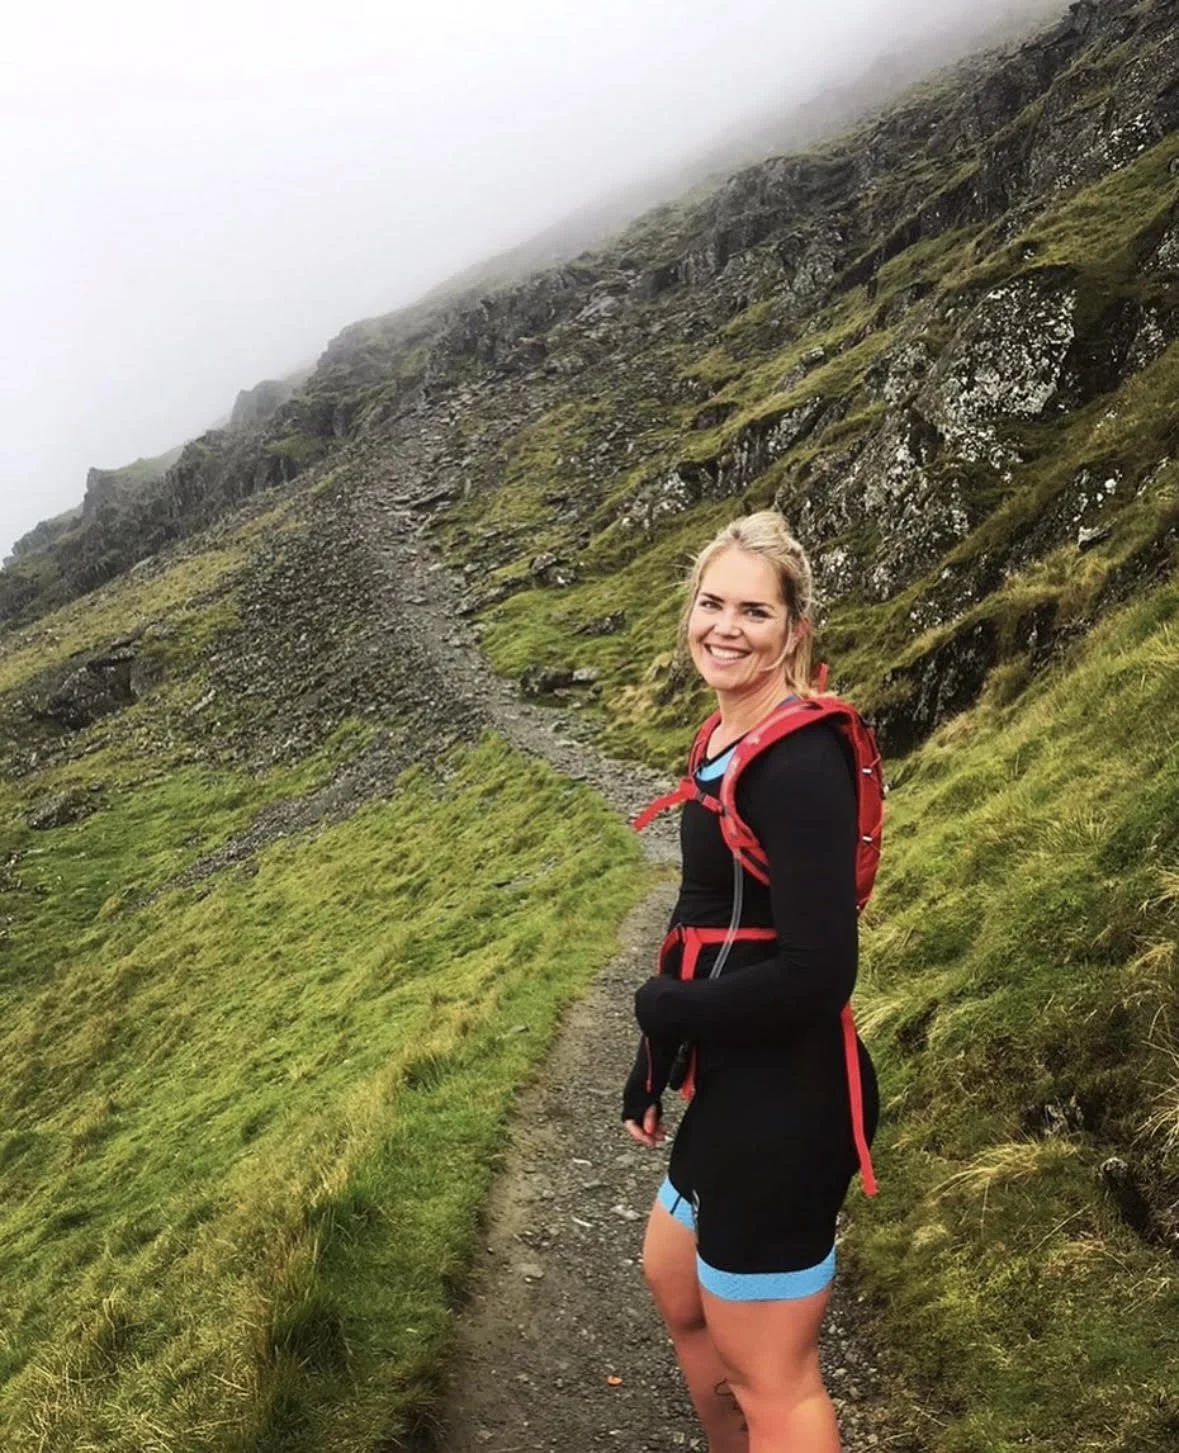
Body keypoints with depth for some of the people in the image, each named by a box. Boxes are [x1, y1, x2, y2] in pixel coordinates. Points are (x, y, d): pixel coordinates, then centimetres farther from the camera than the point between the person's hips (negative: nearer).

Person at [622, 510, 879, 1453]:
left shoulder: (800, 761, -23)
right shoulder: (728, 739, 6)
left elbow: (818, 974, -26)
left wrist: (662, 1006, -12)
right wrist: (654, 1065, 15)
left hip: (786, 1104, -10)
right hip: (734, 1084, 10)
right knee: (676, 1286, 30)